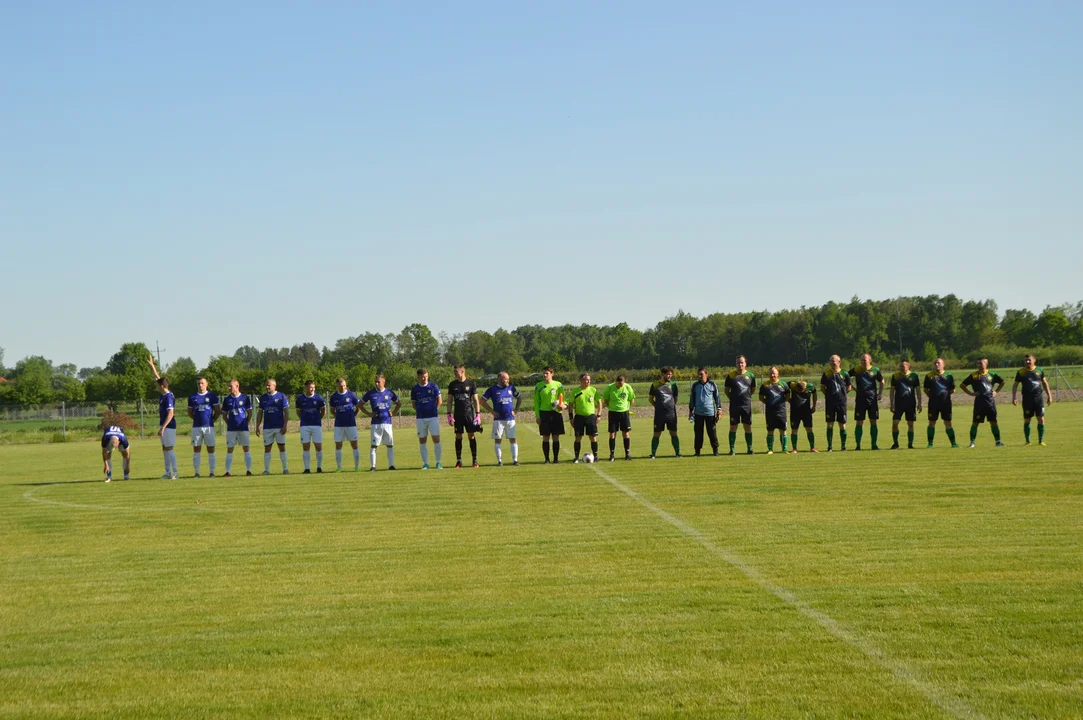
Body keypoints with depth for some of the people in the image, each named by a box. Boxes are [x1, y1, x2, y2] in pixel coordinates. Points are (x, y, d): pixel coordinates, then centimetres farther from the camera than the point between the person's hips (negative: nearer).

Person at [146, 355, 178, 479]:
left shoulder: (168, 397, -18)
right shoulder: (163, 395, 9)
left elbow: (170, 414, -24)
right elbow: (158, 377, 22)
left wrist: (162, 427, -28)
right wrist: (152, 365, 27)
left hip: (169, 426, -10)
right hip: (164, 426, 10)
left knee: (169, 449, -8)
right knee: (165, 449, 11)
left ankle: (175, 473, -5)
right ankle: (168, 473, 15)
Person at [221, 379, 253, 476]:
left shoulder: (245, 398, 0)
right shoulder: (227, 399, 4)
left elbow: (249, 413, 7)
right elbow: (224, 414, 11)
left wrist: (245, 422, 2)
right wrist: (228, 423, 2)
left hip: (243, 428, -1)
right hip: (231, 428, 1)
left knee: (246, 449, 1)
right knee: (229, 450, 1)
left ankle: (248, 470, 5)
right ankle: (228, 471, 3)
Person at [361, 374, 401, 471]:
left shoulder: (389, 393, 5)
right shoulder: (371, 393, 1)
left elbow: (399, 403, 20)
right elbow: (360, 404, 10)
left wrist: (393, 412, 6)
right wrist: (368, 414, 0)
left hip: (387, 422, 2)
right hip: (375, 423, -2)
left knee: (390, 445, 4)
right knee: (374, 445, -4)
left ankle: (391, 465, 11)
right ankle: (372, 466, -1)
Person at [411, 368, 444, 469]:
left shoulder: (433, 386, 2)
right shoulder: (415, 389, 6)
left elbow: (439, 400, 7)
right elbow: (413, 403, 14)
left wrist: (435, 410, -1)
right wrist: (419, 410, 1)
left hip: (433, 417, -2)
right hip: (420, 418, 2)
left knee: (436, 439, -7)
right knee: (422, 441, 3)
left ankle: (438, 462, 2)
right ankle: (425, 463, 10)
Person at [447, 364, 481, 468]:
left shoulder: (471, 384, 1)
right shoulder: (453, 385, 7)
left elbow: (475, 400, 2)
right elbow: (450, 401, 9)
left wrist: (478, 415, -4)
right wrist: (449, 415, 0)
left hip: (469, 414, -2)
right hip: (457, 414, 2)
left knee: (471, 436, -1)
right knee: (458, 437, 2)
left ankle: (474, 460, 5)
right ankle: (458, 461, 7)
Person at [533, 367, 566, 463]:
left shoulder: (558, 385, 4)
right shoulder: (538, 386, 4)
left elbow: (563, 399, 9)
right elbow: (536, 402, 5)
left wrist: (562, 405, -14)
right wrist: (537, 416, -2)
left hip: (556, 413, 0)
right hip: (544, 413, 0)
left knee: (556, 437, 2)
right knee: (545, 437, 0)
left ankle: (556, 458, 9)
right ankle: (547, 459, 6)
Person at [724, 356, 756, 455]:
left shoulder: (750, 375, 2)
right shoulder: (730, 375, -2)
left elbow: (753, 389, 16)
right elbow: (726, 390, 7)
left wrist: (746, 396, 12)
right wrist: (733, 398, 4)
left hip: (747, 405, 1)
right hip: (734, 405, -1)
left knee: (748, 427, 5)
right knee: (733, 427, 0)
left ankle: (750, 448, 13)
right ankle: (732, 449, 4)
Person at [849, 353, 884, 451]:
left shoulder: (875, 370, 1)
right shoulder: (856, 370, -1)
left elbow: (881, 381, 14)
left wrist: (880, 393, 6)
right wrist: (854, 388, 5)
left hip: (872, 399, 1)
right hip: (860, 399, -1)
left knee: (873, 422, 5)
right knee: (859, 423, -2)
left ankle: (874, 444, 12)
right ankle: (858, 445, 2)